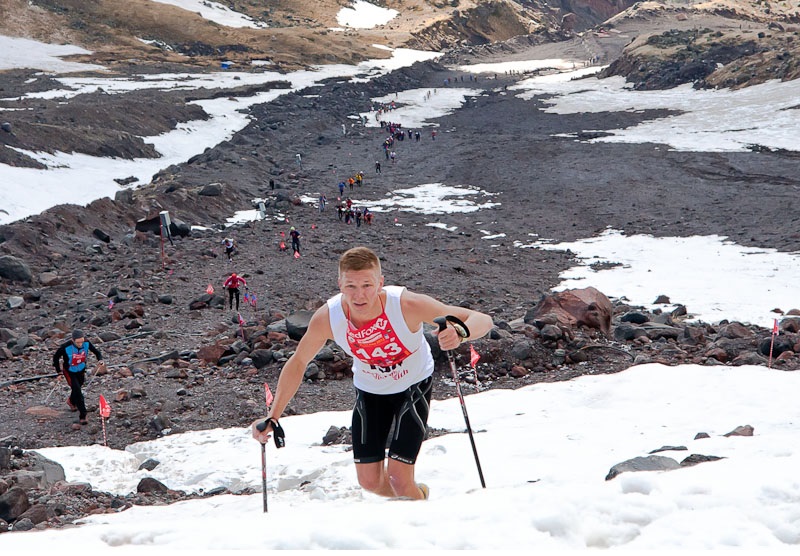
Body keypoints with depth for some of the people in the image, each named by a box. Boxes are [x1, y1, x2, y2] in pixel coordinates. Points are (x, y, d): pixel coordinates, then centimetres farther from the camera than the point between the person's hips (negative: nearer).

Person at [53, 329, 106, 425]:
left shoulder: (86, 343, -25)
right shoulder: (65, 347, -33)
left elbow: (96, 351, -6)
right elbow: (55, 357, -14)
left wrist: (100, 360, -25)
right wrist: (59, 371, -7)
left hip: (81, 371, 4)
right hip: (69, 372, -4)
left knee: (77, 388, 26)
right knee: (77, 392, -15)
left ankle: (71, 402, 59)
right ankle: (82, 416, -4)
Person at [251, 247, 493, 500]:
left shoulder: (407, 305, -35)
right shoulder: (327, 318, -27)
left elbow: (482, 320, -32)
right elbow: (297, 363, -8)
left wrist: (459, 334, -55)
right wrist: (273, 416, -13)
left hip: (413, 386, -3)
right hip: (369, 391, 3)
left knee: (399, 478, -12)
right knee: (369, 481, 4)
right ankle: (417, 494, 37)